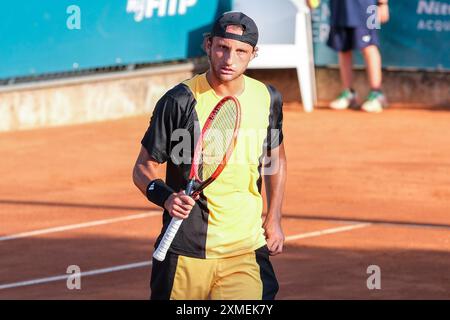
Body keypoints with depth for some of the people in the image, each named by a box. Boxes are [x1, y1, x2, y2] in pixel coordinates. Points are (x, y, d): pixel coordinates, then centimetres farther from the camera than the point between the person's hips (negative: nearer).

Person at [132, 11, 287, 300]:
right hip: (186, 252, -2)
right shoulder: (180, 101, -9)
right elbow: (143, 168, -3)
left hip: (247, 252, 3)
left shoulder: (268, 99, 4)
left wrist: (274, 219, 15)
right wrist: (166, 197, -23)